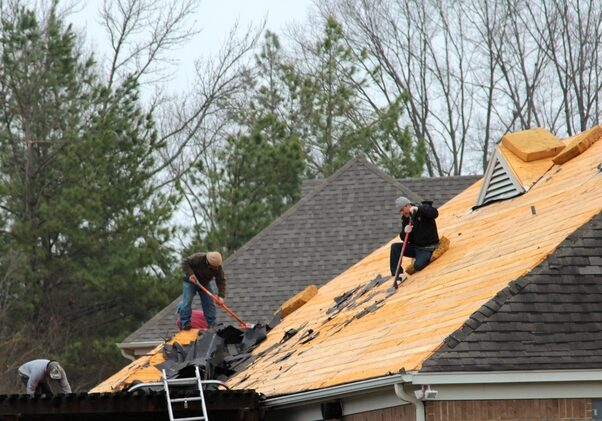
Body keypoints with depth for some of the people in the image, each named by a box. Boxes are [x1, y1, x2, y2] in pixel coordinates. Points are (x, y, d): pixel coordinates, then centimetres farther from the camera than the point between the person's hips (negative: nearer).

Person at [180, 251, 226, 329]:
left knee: (210, 302, -2)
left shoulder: (218, 267, -21)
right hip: (190, 282, -4)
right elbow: (185, 262, -24)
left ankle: (212, 324, 4)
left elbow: (221, 281, -20)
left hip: (205, 284, 4)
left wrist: (221, 296, -30)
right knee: (187, 300, -15)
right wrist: (190, 274, -36)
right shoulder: (198, 258, -32)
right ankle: (185, 323, -14)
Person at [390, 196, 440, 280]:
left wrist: (418, 209, -37)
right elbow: (404, 238, 7)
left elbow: (434, 213, -33)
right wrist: (405, 232, -18)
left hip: (427, 249, -7)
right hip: (414, 246, 7)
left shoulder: (423, 210, -10)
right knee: (395, 247, -11)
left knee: (417, 266, -29)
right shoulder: (406, 218, 8)